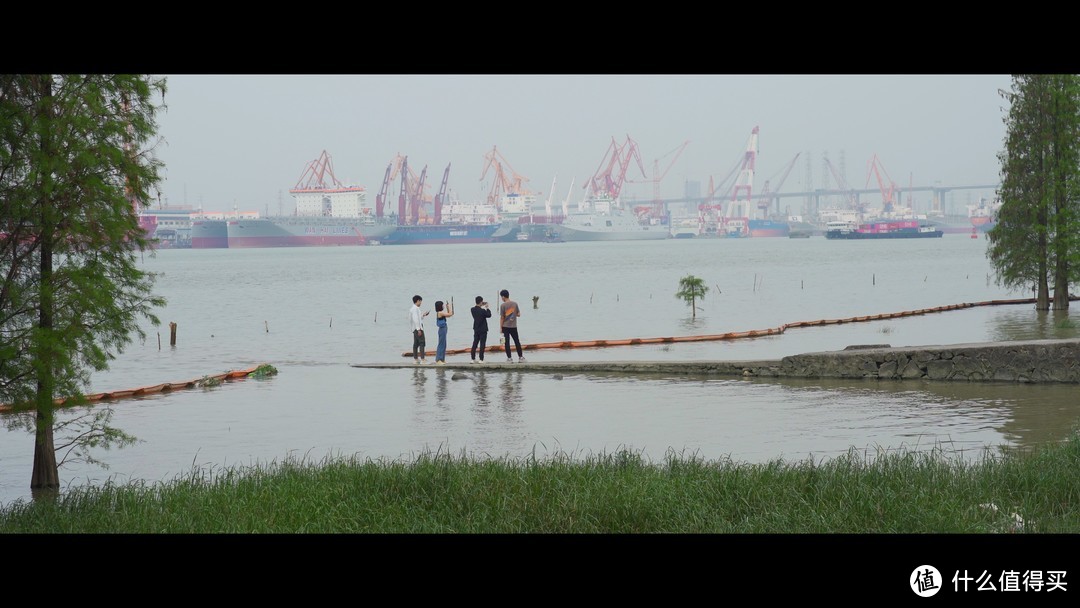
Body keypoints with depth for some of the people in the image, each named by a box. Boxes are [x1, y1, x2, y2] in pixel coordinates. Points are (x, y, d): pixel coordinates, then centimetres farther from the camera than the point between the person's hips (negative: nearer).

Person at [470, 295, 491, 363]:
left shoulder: (473, 310, -4)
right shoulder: (482, 311, -20)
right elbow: (489, 315, -7)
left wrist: (482, 306, 9)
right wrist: (487, 308, 3)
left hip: (476, 329, 6)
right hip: (483, 330, -6)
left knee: (475, 344, 12)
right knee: (482, 345, -1)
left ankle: (473, 359, 13)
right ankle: (481, 359, -3)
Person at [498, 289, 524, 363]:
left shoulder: (503, 305, -10)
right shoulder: (515, 304, 1)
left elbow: (502, 317, -9)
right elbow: (518, 314, 4)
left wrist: (500, 327, -4)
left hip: (505, 326, -4)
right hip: (514, 326, 4)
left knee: (507, 342, 2)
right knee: (517, 341, 12)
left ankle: (509, 358, -1)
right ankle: (520, 357, 13)